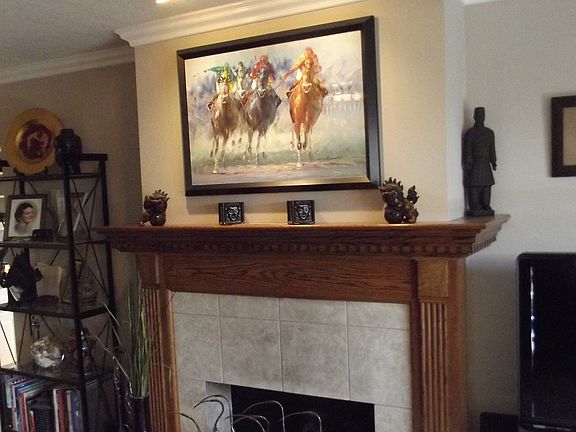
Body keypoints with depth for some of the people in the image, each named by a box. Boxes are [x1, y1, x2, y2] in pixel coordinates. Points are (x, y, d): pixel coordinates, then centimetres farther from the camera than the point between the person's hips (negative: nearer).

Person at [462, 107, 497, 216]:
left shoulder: (489, 132, 14)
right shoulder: (469, 133, -2)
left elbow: (492, 149, 16)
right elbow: (467, 150, -8)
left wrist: (493, 162, 11)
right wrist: (467, 163, -15)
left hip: (486, 164, 5)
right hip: (474, 165, -5)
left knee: (486, 187, 5)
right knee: (474, 187, -8)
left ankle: (485, 207, 11)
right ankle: (474, 208, -6)